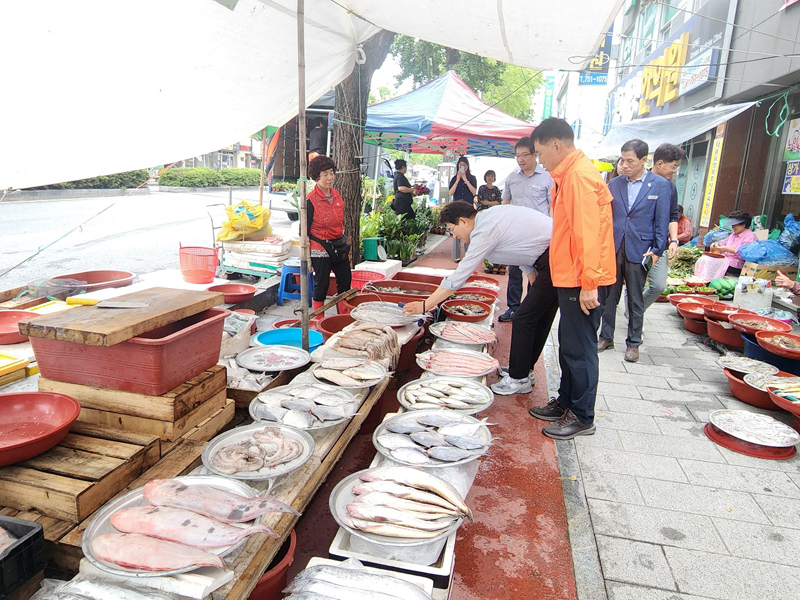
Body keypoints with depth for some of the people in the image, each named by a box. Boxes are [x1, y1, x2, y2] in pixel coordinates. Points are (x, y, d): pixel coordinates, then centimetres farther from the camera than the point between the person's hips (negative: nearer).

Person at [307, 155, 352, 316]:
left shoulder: (336, 195, 6)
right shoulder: (311, 200, -14)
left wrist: (345, 245, 17)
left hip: (339, 247, 7)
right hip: (320, 249, -7)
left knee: (345, 281, 13)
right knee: (321, 284, 4)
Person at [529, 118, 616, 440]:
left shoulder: (579, 176, -16)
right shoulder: (568, 175, 16)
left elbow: (588, 233, -23)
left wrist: (588, 284, -24)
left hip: (582, 281, -10)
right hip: (571, 278, 10)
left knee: (579, 349, -1)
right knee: (568, 345, 17)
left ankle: (582, 417, 12)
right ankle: (566, 403, 30)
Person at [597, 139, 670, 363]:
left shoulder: (660, 184, -2)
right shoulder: (614, 184, 6)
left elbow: (662, 220, -2)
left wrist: (657, 250, -6)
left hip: (639, 251, -3)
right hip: (612, 249, 3)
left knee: (635, 300, 8)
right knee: (608, 296, 9)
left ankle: (633, 343, 20)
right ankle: (606, 337, 23)